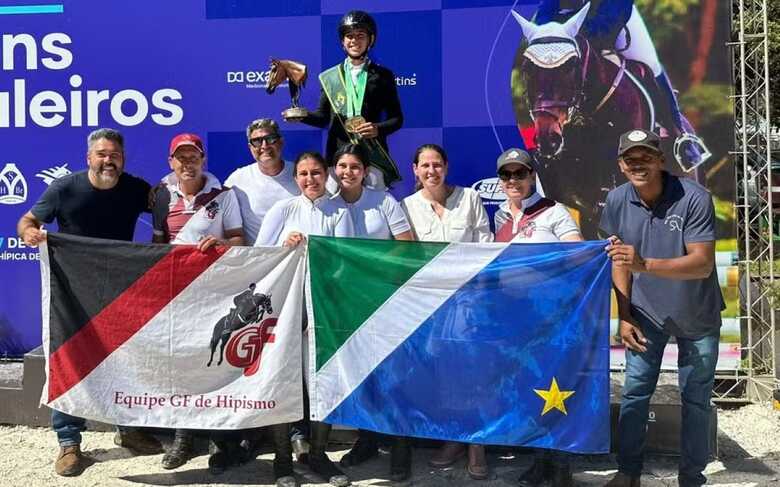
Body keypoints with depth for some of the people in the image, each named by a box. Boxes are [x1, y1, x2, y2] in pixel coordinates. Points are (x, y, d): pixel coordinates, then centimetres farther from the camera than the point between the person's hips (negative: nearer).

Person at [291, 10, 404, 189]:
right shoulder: (329, 77, 12)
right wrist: (302, 115, -4)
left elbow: (396, 118, 7)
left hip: (373, 155, -1)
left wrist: (378, 129, -11)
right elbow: (323, 117, 14)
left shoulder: (383, 76, 7)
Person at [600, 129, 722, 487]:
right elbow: (620, 261, -1)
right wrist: (624, 317, -3)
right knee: (634, 393, 4)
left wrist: (645, 265, -44)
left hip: (697, 317, -2)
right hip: (646, 313, 3)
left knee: (695, 399, 8)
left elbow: (703, 264, -30)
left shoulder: (694, 198, -24)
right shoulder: (617, 201, -11)